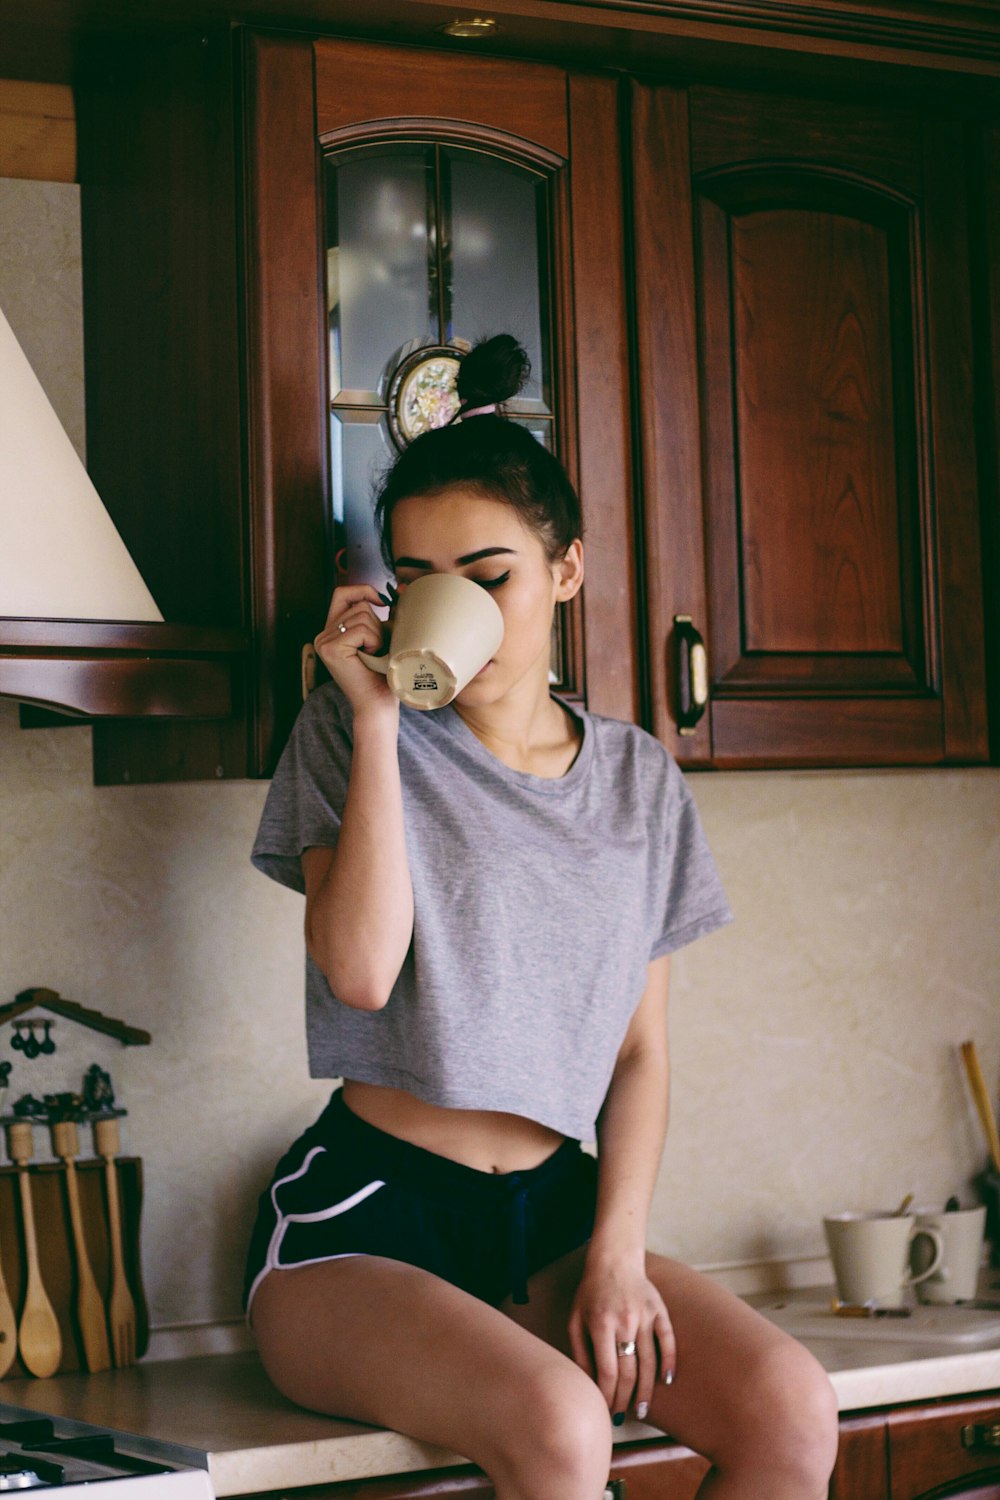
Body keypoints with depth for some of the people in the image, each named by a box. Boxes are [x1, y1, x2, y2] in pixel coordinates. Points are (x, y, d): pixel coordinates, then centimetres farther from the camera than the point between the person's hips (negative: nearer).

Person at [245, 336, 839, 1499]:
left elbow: (640, 1048, 11)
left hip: (552, 1206, 4)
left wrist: (617, 1249, -4)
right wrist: (377, 717, -13)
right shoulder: (353, 736, 0)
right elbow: (361, 970, -16)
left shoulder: (636, 779, 11)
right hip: (367, 1213, -4)